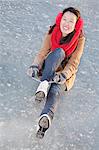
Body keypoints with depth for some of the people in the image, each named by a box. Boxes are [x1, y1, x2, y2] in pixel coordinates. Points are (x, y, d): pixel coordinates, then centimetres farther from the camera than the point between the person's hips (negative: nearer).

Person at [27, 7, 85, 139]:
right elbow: (42, 53, -9)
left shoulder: (80, 39, -10)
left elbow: (73, 63, -14)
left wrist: (63, 75, -32)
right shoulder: (52, 32, -6)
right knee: (59, 51, -31)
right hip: (48, 69, 2)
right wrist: (35, 66, -28)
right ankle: (43, 85, -44)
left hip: (66, 73, -1)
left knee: (55, 91, -36)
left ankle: (46, 118, -63)